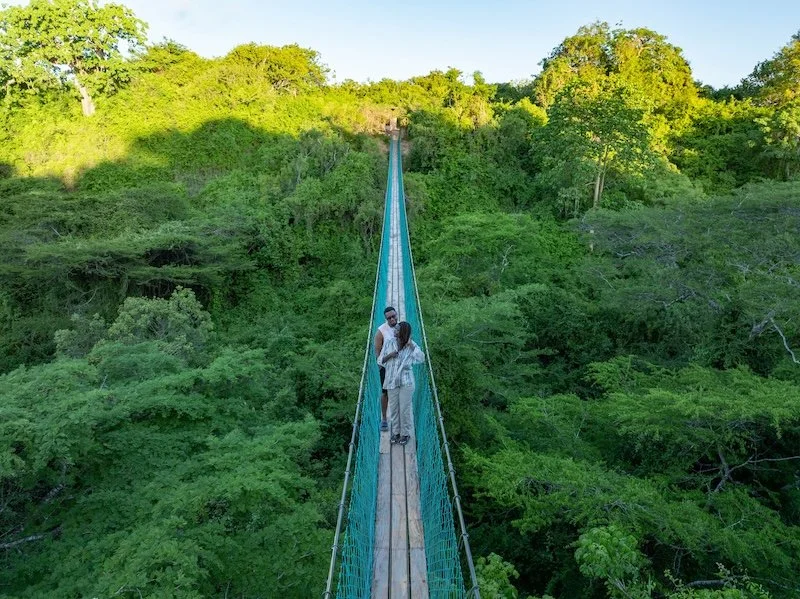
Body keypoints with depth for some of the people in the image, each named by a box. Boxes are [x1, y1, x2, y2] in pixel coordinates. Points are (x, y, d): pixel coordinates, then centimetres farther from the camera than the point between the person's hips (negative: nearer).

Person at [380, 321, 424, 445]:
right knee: (394, 408, 11)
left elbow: (421, 359, -21)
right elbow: (381, 361, 3)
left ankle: (405, 433, 19)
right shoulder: (389, 343, -2)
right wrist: (389, 355, -16)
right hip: (392, 381, 3)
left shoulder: (412, 346, -7)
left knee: (405, 408, 3)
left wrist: (411, 345, -24)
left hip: (406, 381, -2)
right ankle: (396, 432, 28)